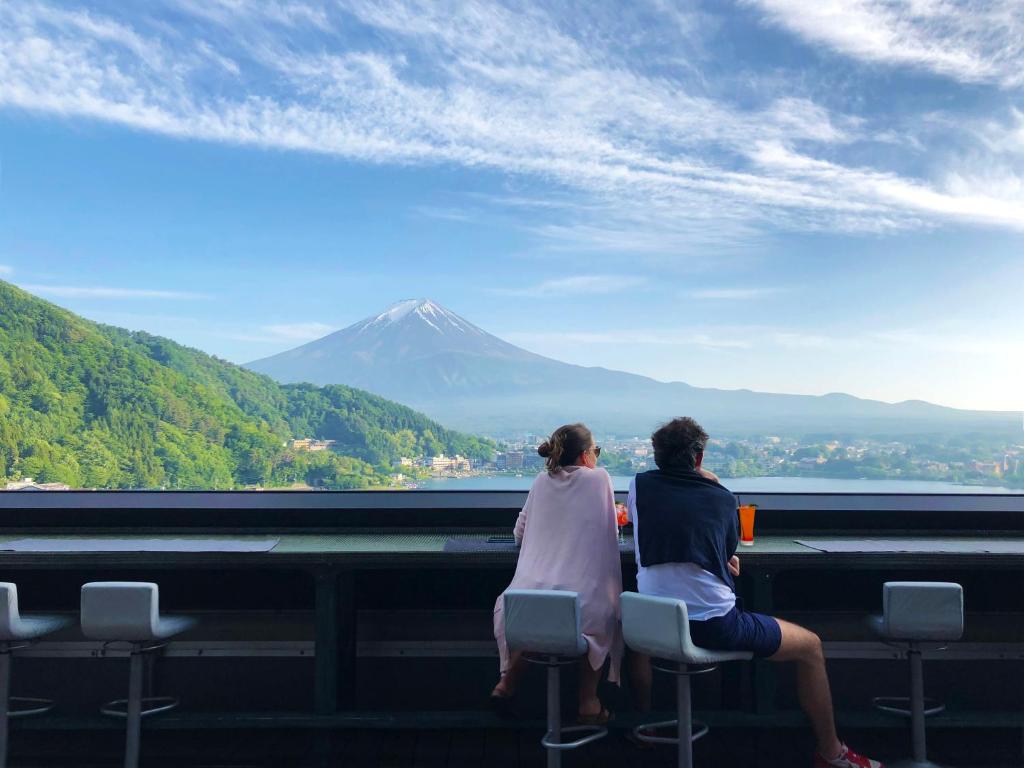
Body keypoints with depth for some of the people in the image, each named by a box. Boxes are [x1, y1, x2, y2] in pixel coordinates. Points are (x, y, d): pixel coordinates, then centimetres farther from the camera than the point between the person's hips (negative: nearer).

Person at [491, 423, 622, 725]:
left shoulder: (542, 482, 10)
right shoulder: (599, 478, 2)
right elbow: (607, 532, 14)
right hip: (582, 604, -2)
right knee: (604, 612, 30)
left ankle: (508, 682, 36)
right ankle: (588, 703, 28)